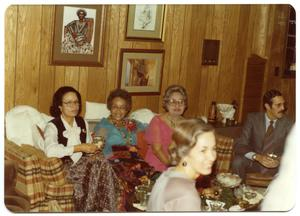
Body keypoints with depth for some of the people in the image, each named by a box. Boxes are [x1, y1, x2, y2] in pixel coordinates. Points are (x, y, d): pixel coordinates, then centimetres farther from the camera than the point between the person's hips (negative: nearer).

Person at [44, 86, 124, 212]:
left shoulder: (82, 123, 14)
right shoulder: (53, 126, -7)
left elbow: (89, 146, 21)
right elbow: (50, 150, -26)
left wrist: (94, 148, -5)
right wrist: (79, 148, -22)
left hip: (82, 162, 6)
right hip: (64, 166, -6)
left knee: (100, 161, -26)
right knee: (96, 167, -29)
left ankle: (105, 208, -20)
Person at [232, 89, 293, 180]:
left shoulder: (287, 123, -6)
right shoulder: (253, 118, -8)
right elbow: (239, 145, -14)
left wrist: (280, 160, -32)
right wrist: (257, 156, -33)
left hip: (275, 166, 0)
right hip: (253, 162, 0)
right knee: (238, 160, -29)